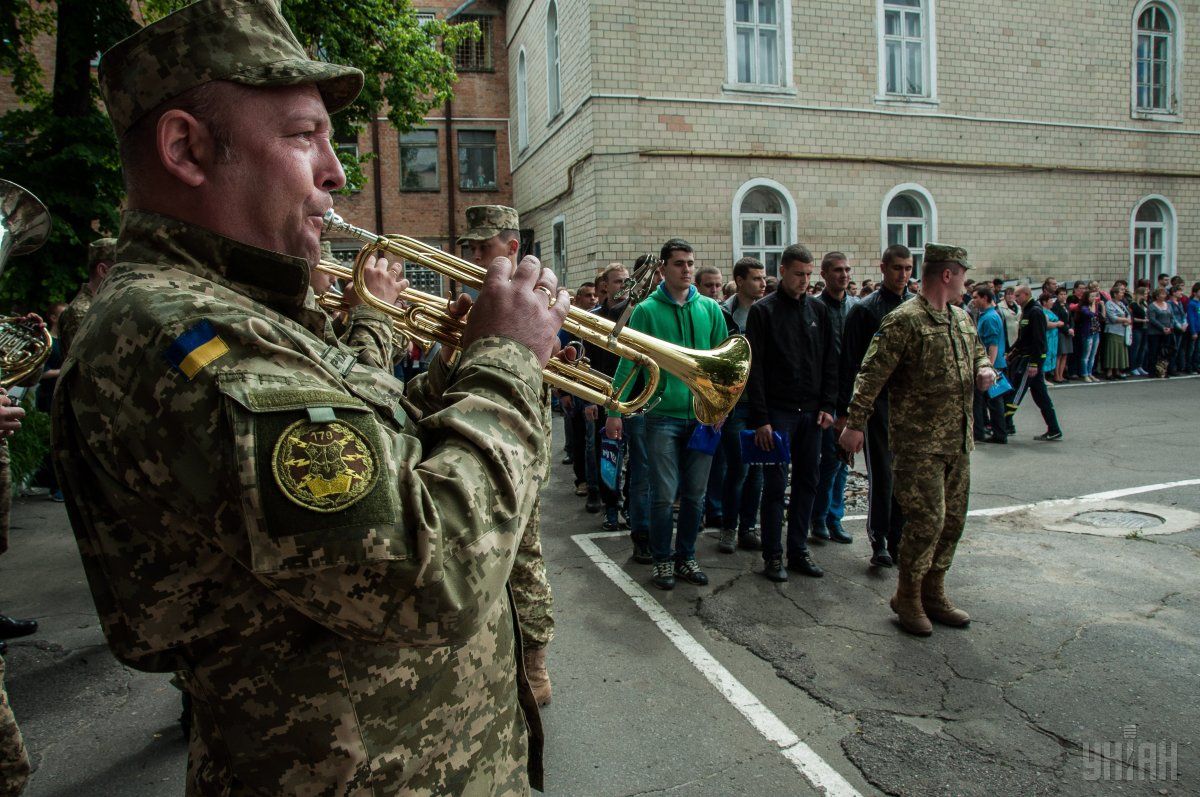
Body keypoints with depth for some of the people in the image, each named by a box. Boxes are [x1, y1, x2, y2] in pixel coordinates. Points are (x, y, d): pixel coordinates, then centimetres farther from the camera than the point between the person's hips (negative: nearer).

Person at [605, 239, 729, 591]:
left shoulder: (710, 309, 5)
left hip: (703, 415, 3)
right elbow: (628, 362, -5)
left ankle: (685, 555, 27)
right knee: (664, 494, 2)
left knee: (695, 493, 11)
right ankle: (663, 559, 20)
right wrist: (615, 410, -9)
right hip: (663, 415, -3)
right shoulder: (646, 310, -4)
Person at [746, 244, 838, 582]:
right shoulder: (763, 311, -4)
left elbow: (831, 362, 12)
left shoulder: (818, 310, 10)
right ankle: (772, 556, 10)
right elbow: (755, 367, -9)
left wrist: (827, 405, 2)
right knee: (775, 484, 0)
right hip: (777, 412, -5)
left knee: (807, 482, 9)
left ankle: (798, 551, 20)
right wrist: (761, 418, -13)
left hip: (811, 413, 5)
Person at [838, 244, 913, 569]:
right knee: (881, 475, 1)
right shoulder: (864, 310, -4)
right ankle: (879, 542, 11)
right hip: (878, 404, -4)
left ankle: (897, 539, 20)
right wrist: (844, 410, -9)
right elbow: (849, 363, -6)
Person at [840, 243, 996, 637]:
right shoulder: (904, 320, -13)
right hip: (919, 441, -8)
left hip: (957, 441, 8)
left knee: (952, 519, 13)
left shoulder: (962, 319, 13)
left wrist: (984, 369, 7)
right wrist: (855, 423, -20)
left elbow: (978, 351, 31)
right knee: (927, 519, -8)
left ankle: (933, 592, 28)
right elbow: (872, 374, -16)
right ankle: (907, 597, 11)